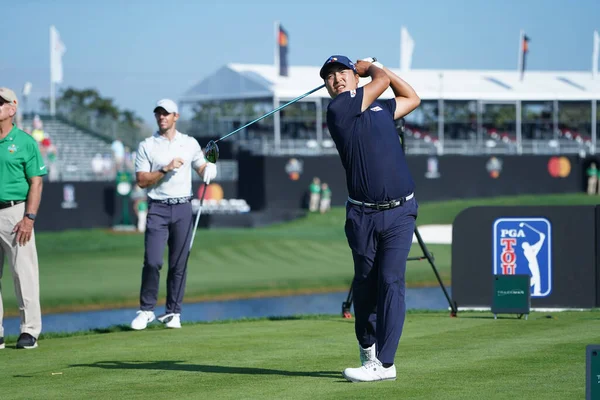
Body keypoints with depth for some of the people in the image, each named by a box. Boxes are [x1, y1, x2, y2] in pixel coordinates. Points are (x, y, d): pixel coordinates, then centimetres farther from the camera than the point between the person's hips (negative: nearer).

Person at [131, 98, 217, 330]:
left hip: (183, 208, 2)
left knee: (179, 263, 2)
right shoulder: (147, 146, 4)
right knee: (152, 261, -11)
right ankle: (146, 310, 0)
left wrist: (209, 170, -8)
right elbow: (141, 181, -2)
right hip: (158, 209, -2)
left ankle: (173, 312, 9)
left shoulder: (190, 144, 11)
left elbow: (202, 168, 16)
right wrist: (165, 169, -14)